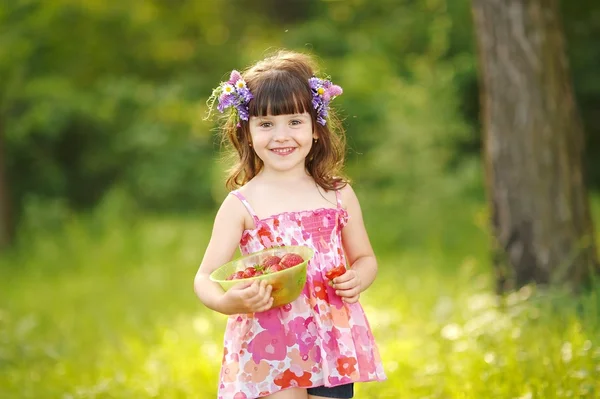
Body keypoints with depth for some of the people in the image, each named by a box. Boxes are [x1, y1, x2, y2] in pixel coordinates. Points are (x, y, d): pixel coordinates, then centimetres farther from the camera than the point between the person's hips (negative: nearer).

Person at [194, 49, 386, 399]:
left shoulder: (338, 195, 4)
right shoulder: (241, 205, -3)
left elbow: (365, 258, 15)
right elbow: (205, 278, -6)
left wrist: (358, 279, -8)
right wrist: (227, 302, -28)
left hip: (332, 344, 2)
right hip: (269, 351, -2)